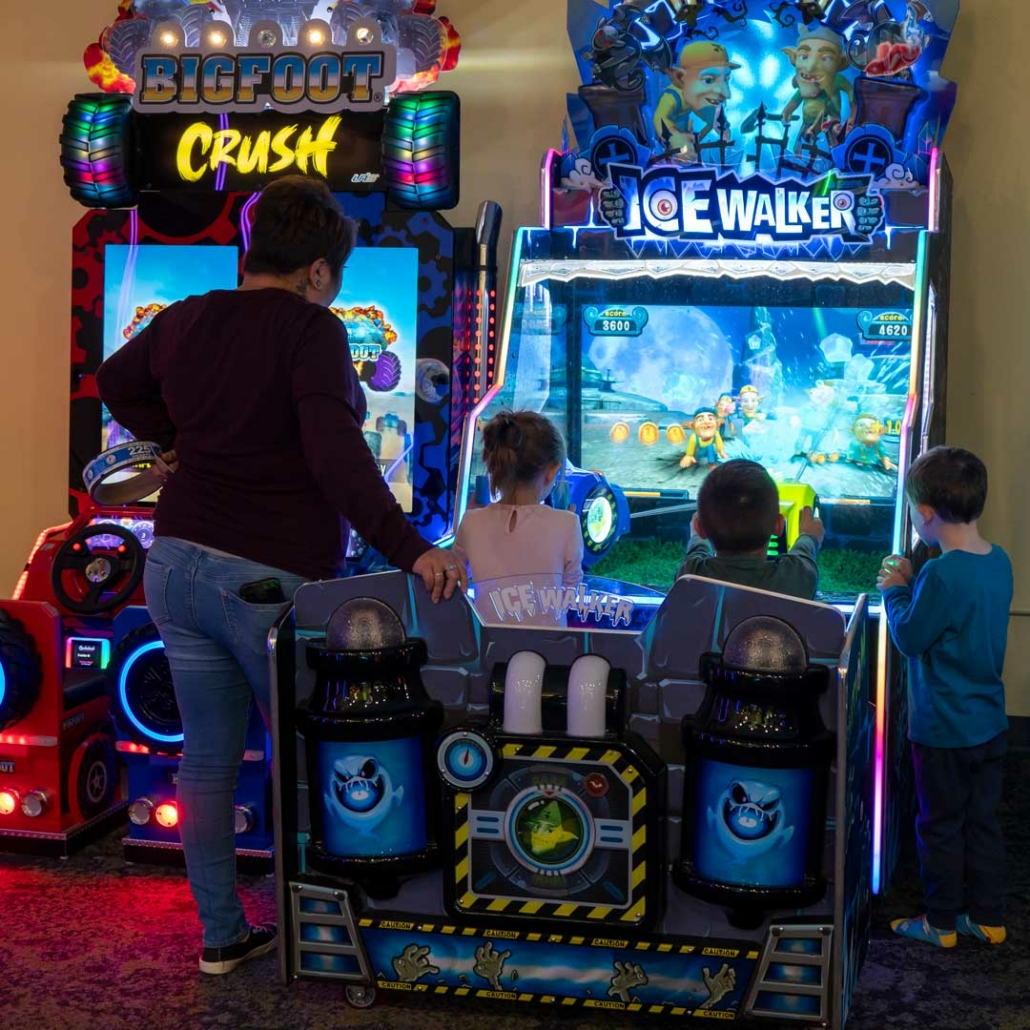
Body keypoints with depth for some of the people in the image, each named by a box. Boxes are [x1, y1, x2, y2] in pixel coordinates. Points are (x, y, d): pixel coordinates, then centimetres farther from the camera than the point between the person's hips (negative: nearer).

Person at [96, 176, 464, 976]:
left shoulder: (187, 321, 7)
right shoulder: (310, 330, -13)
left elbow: (117, 384, 26)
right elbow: (336, 453, -26)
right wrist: (409, 549, -31)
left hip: (178, 565, 7)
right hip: (269, 579, -6)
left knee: (208, 758, 13)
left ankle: (223, 936, 24)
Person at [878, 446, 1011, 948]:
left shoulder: (942, 574, -26)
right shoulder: (999, 563, 0)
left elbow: (909, 638, -17)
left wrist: (895, 591, -3)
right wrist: (912, 584, 5)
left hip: (943, 729, -7)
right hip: (990, 723, 7)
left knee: (941, 826, 8)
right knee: (983, 822, 17)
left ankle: (941, 922, 21)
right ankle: (986, 917, 27)